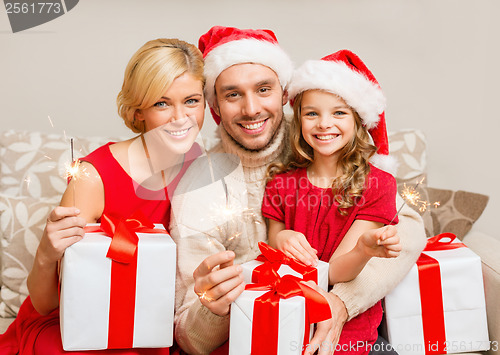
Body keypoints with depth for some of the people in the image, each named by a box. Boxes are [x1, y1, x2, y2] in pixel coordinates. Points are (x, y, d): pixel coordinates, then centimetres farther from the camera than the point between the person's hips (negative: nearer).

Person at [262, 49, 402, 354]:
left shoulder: (377, 183, -2)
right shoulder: (282, 181, 5)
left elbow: (335, 271, -10)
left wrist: (365, 248, -32)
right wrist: (280, 239, -13)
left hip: (347, 330, 0)